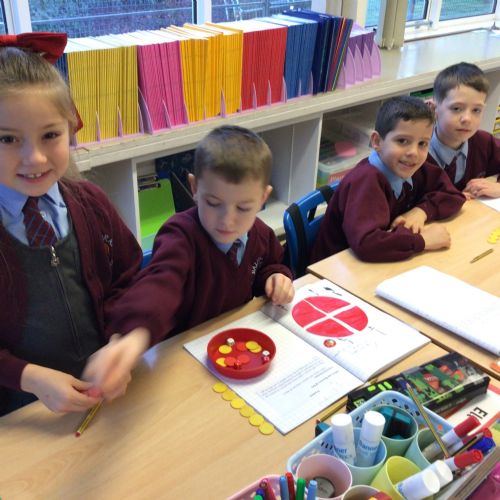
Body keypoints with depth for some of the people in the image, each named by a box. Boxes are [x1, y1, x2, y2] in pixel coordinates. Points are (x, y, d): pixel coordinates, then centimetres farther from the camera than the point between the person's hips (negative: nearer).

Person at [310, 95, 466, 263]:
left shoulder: (411, 168, -3)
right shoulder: (365, 180, -24)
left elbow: (453, 196, 6)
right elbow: (365, 243, -36)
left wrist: (421, 211, -12)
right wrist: (422, 239, -24)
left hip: (383, 267, 6)